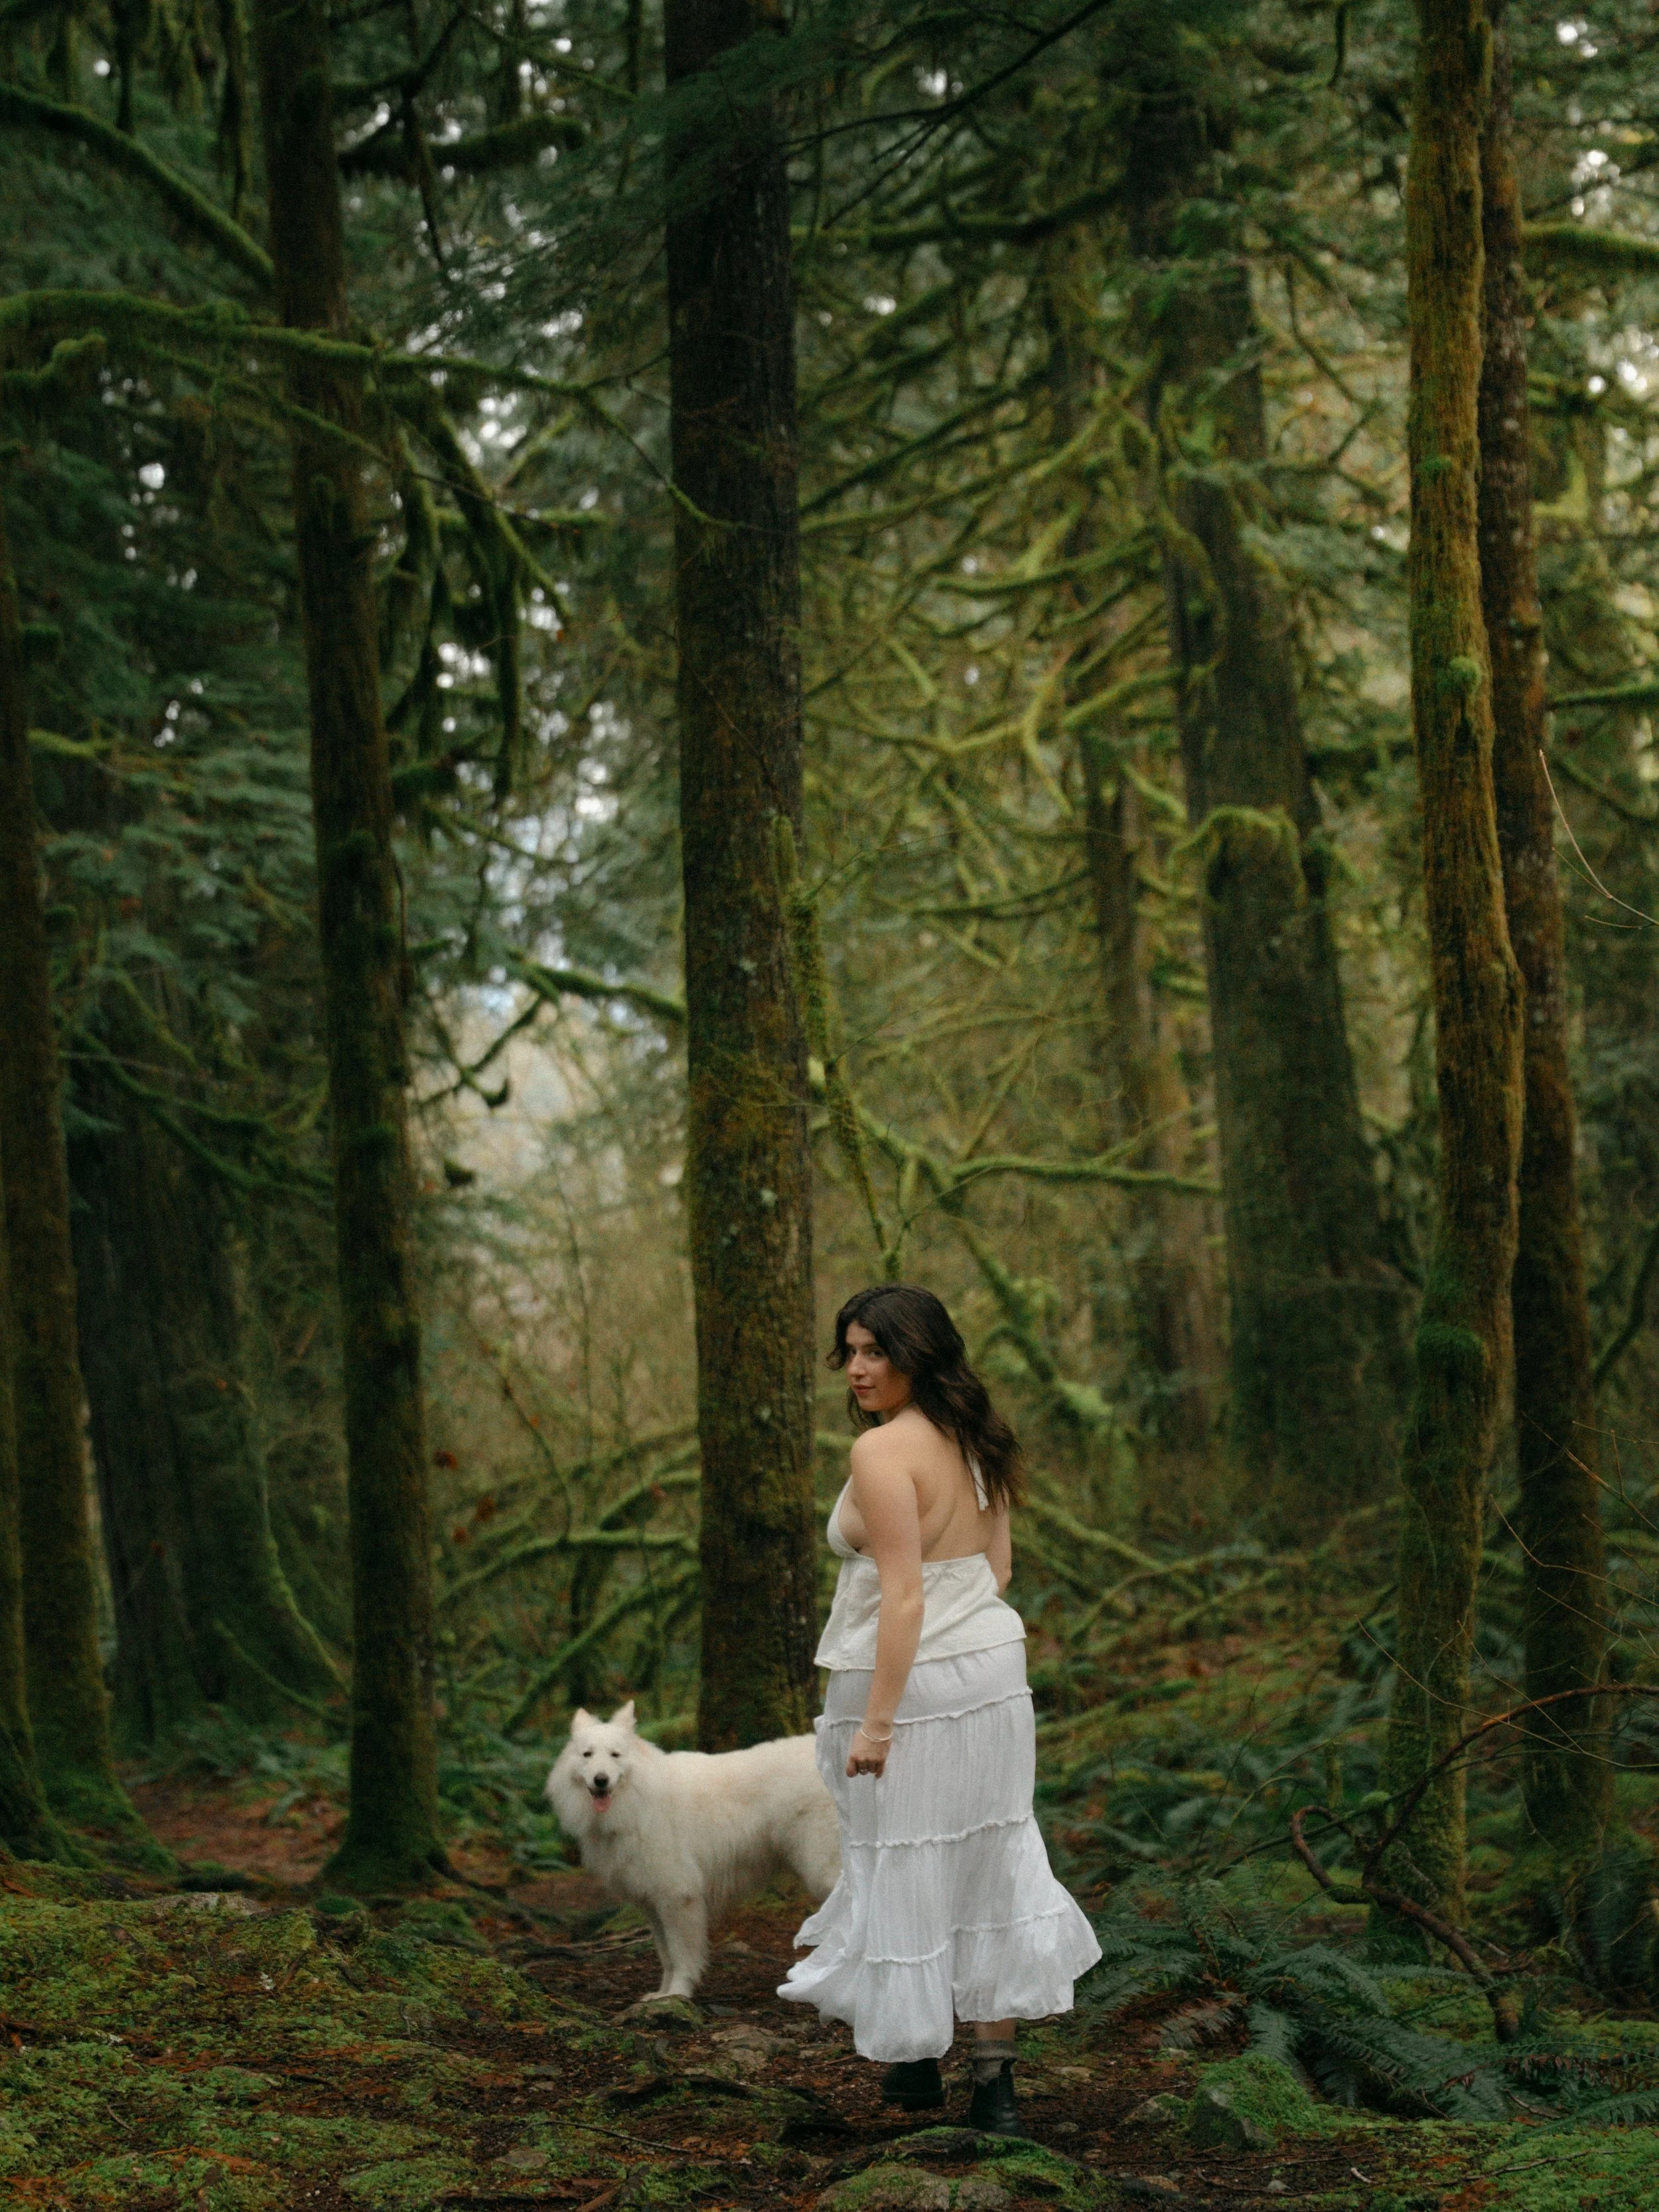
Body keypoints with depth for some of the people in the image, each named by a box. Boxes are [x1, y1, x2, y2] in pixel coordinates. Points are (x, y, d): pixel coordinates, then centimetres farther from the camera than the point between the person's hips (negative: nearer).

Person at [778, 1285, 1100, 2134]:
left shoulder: (882, 1451, -19)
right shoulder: (977, 1442, 7)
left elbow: (903, 1594, -22)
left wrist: (877, 1721, -20)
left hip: (910, 1676, -8)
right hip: (993, 1662, 8)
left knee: (905, 1869, 7)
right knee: (985, 1861, 12)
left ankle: (918, 2060, 20)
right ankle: (995, 2077, 15)